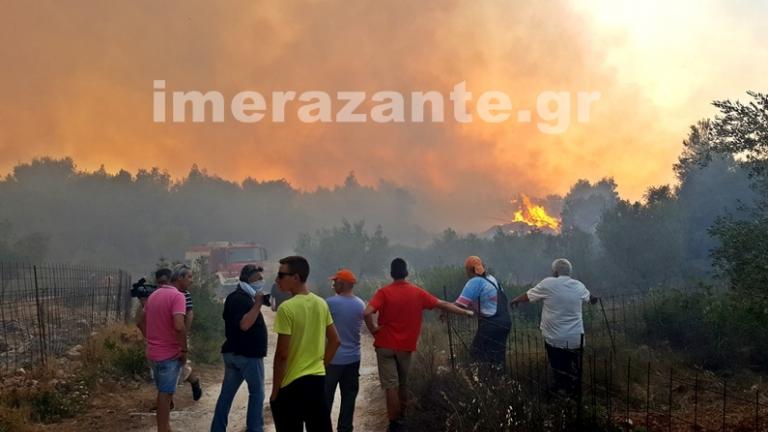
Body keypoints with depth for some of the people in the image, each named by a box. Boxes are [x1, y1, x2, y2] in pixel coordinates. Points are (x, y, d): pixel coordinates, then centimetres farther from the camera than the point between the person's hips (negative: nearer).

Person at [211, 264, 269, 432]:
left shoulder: (235, 297, 16)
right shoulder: (241, 299, -17)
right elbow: (245, 324, -28)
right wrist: (257, 304, -27)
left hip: (233, 353, 10)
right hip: (248, 354, -10)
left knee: (227, 393, 10)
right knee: (257, 392, 2)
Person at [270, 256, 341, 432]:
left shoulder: (287, 308, -17)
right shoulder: (321, 304, 3)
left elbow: (282, 355, -16)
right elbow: (335, 341, 10)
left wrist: (275, 392, -7)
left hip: (292, 384, -6)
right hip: (318, 380, 6)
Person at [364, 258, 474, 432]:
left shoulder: (384, 292, -9)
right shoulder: (417, 292, -1)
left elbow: (367, 312, -23)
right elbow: (443, 305, 3)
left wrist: (373, 329, -7)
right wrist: (466, 312, 11)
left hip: (385, 345, -3)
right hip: (406, 346, 3)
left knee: (391, 385, 0)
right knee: (402, 384, 18)